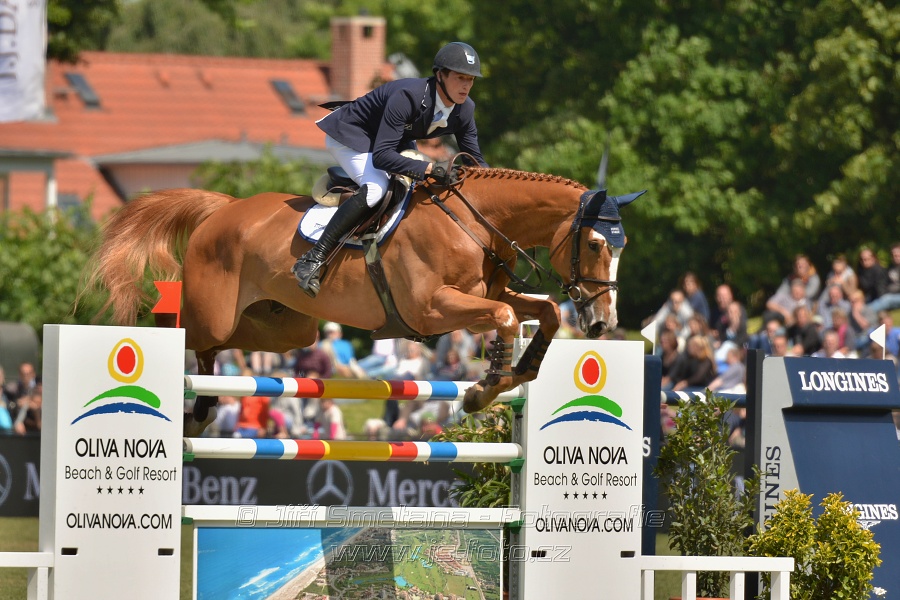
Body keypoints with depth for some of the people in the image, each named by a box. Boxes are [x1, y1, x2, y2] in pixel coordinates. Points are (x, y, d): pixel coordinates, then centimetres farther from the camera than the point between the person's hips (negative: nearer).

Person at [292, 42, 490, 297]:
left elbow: (475, 161, -3)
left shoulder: (464, 109, -14)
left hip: (394, 139, 9)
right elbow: (381, 156, -42)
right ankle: (312, 260, -33)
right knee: (375, 187, -33)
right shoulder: (407, 96, -37)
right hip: (349, 134, -9)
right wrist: (429, 169, -50)